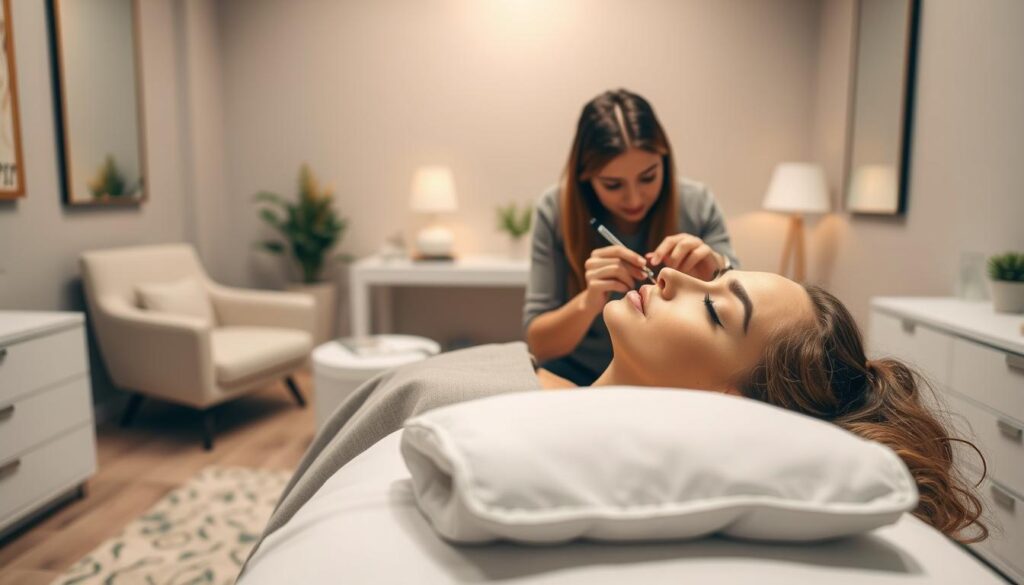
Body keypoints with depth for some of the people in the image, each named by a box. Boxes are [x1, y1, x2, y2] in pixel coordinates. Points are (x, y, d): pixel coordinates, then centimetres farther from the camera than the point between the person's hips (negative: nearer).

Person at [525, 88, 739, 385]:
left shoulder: (697, 206, -10)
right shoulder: (556, 211, -13)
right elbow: (539, 344, -11)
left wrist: (718, 274, -27)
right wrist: (589, 302, -30)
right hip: (579, 378, 0)